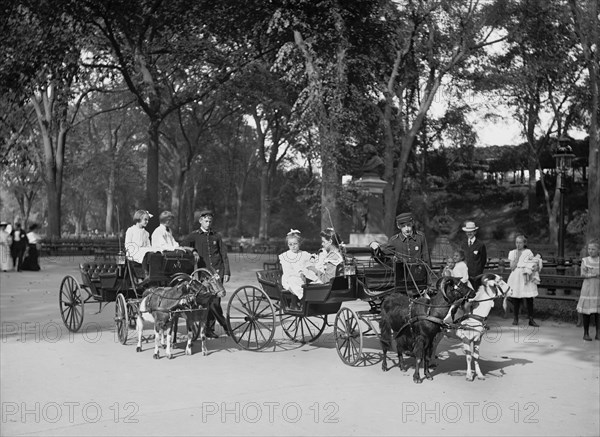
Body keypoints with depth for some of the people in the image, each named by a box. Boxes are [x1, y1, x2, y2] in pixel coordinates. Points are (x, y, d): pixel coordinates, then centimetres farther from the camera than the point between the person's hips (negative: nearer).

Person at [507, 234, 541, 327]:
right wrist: (517, 257, -9)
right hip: (516, 277, 1)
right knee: (516, 298, 2)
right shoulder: (512, 253, 6)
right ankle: (516, 318, 14)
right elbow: (512, 267, -3)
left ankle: (531, 319, 1)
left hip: (526, 277, 0)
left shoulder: (528, 252, 5)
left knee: (529, 298, -4)